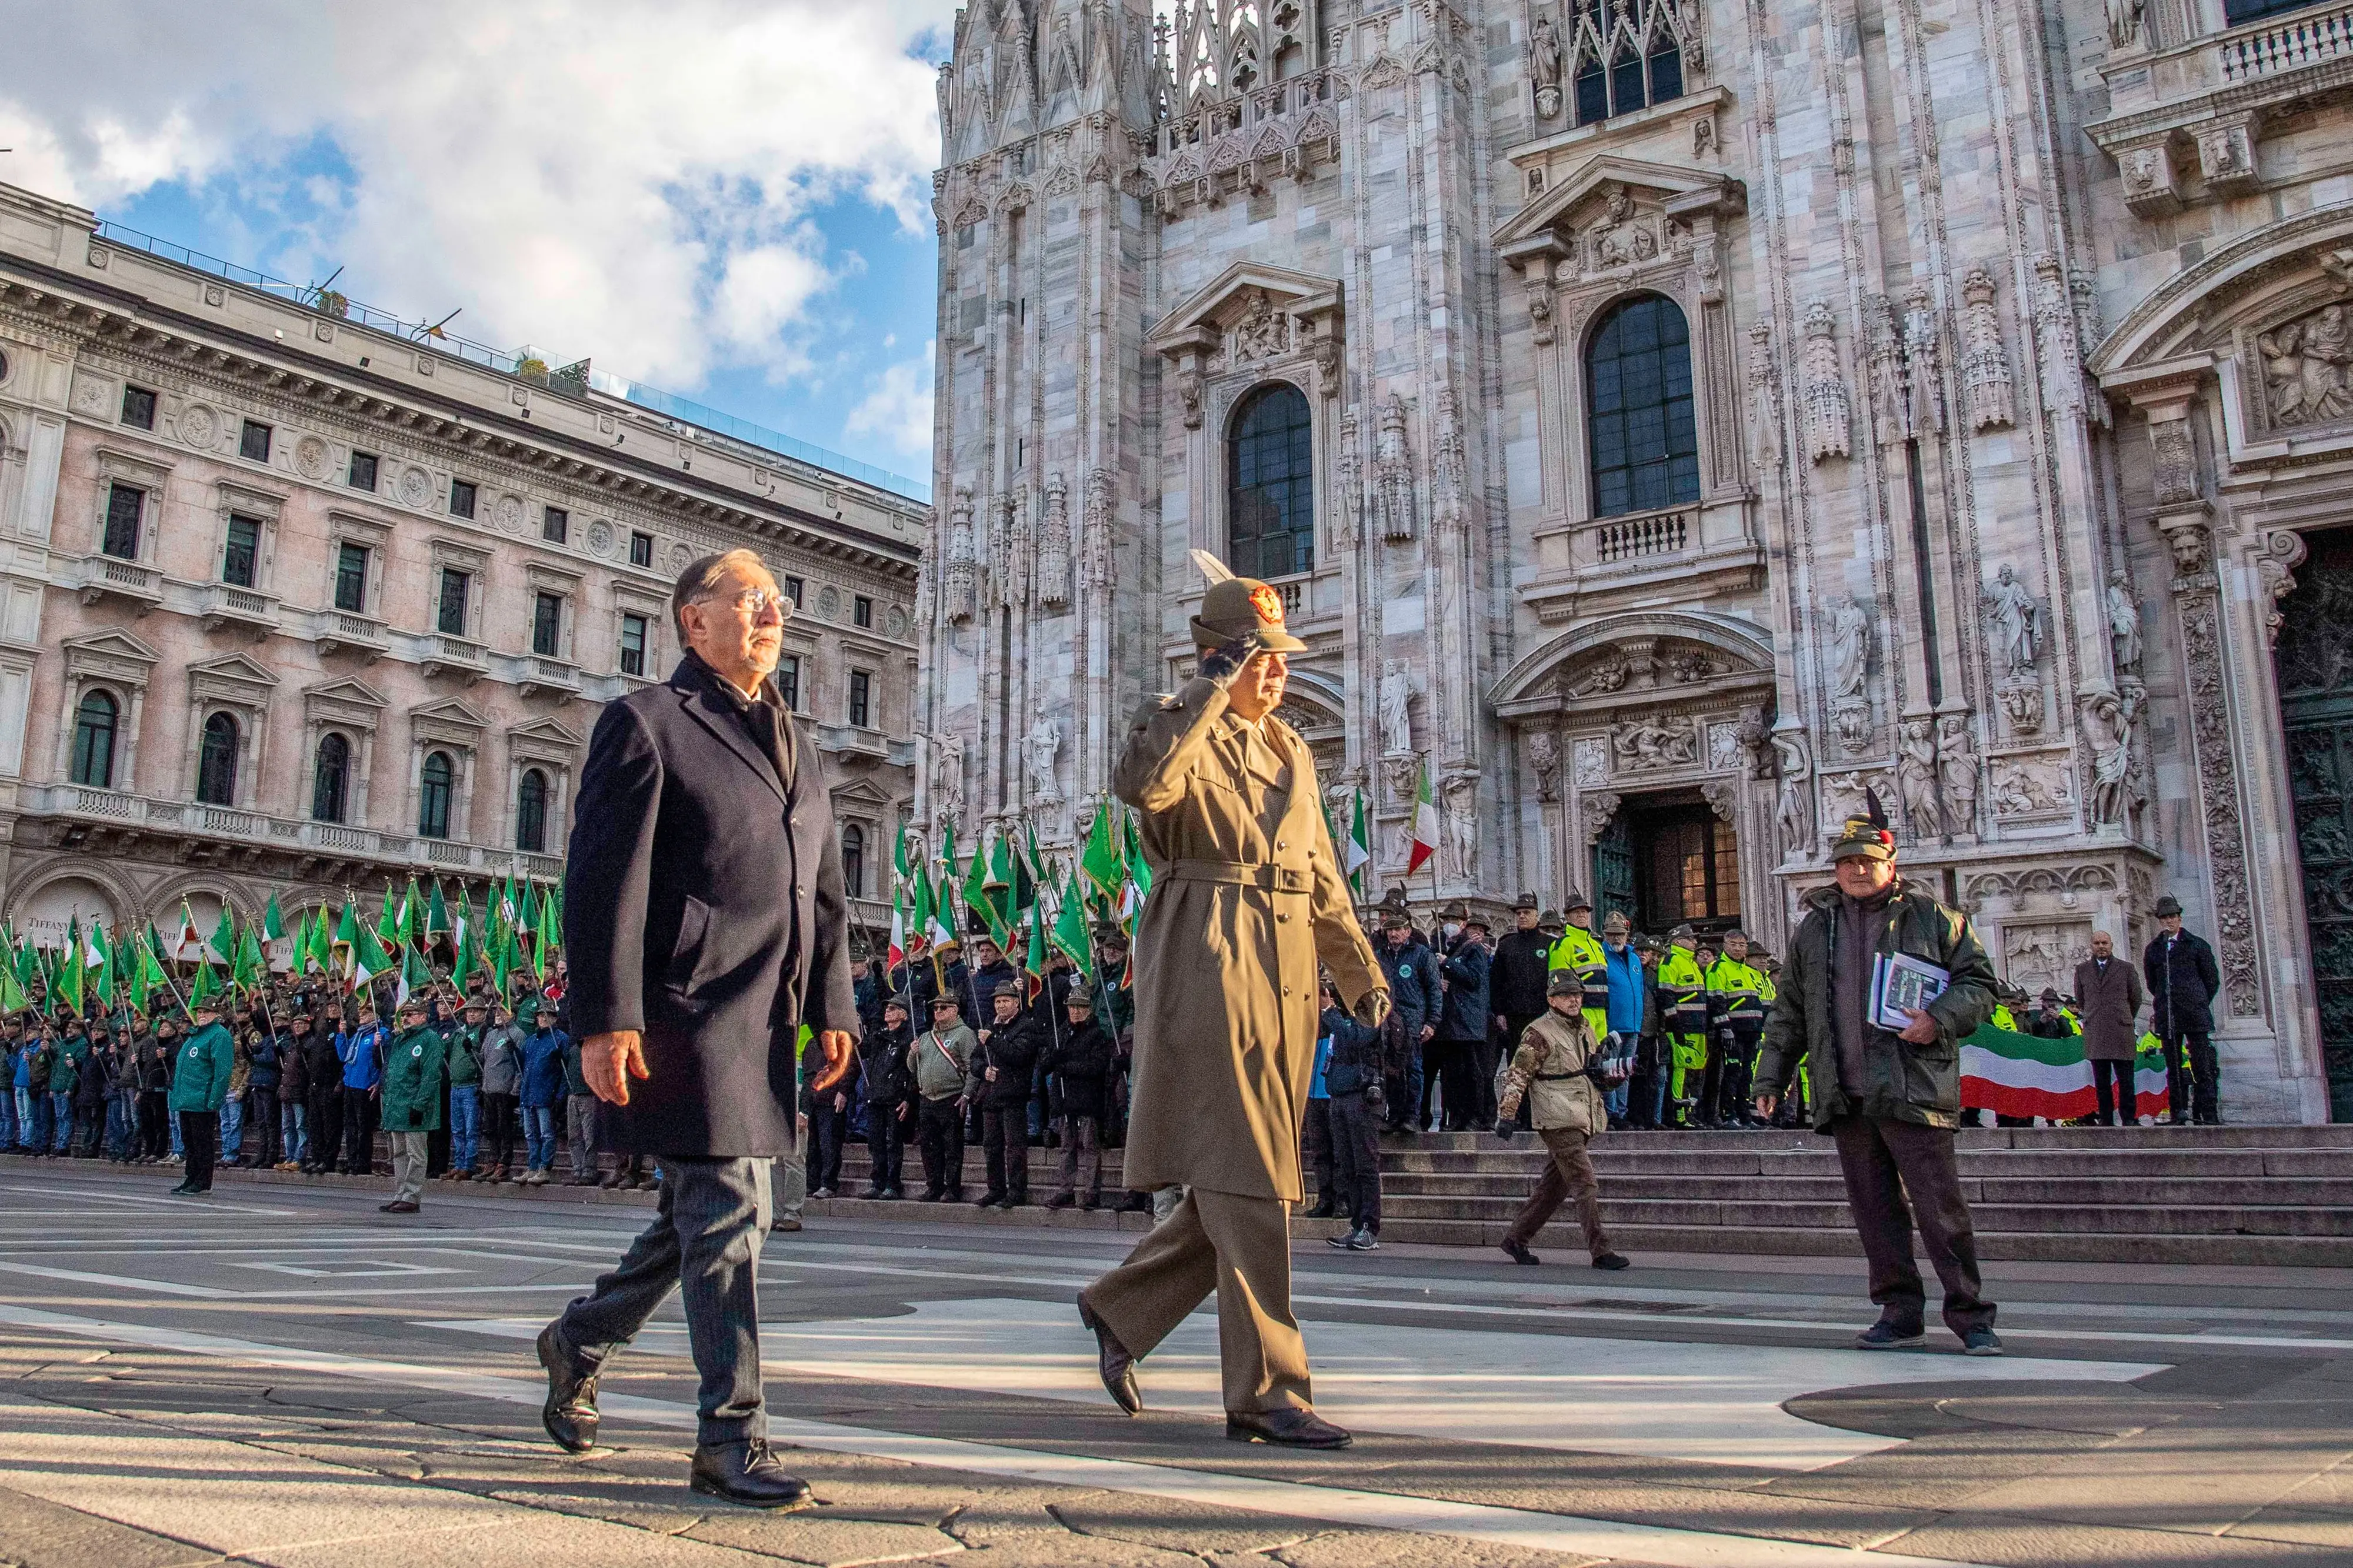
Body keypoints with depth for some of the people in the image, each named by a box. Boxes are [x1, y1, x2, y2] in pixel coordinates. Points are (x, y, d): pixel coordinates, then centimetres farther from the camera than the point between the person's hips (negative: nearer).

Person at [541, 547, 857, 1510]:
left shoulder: (796, 745, 20)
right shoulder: (647, 723, -2)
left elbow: (824, 892, 21)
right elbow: (603, 880, -9)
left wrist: (833, 1007, 14)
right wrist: (605, 1017, -15)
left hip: (765, 1020, 8)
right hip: (687, 1011, -8)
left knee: (701, 1215, 16)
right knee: (727, 1213, -6)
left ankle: (579, 1341, 39)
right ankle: (730, 1437, 5)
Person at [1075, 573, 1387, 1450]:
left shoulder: (1292, 752, 20)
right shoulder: (1175, 724, -1)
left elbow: (1322, 878, 23)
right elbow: (1142, 785, -27)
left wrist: (1361, 974, 15)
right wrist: (1211, 691, -21)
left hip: (1284, 979, 8)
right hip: (1208, 968, -8)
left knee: (1247, 1184, 11)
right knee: (1247, 1183, -7)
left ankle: (1119, 1309, 29)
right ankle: (1267, 1394, 1)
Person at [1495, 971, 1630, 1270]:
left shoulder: (1585, 1027, 17)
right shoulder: (1539, 1033, -7)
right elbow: (1517, 1076, -8)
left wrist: (1600, 1071, 8)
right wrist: (1507, 1115, -14)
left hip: (1583, 1119, 8)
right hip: (1558, 1121, -8)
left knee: (1555, 1185, 11)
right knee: (1586, 1183, -13)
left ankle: (1516, 1239, 21)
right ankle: (1601, 1251, -12)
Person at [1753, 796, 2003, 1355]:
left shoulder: (1930, 916, 5)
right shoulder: (1815, 928, 16)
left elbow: (1979, 981, 5)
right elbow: (1788, 1012, 20)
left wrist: (1940, 1019, -14)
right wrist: (1770, 1078, 16)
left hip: (1913, 1092, -4)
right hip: (1846, 1098, 4)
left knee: (1940, 1208, -5)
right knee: (1875, 1211, 7)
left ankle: (1971, 1316, 5)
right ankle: (1900, 1314, 16)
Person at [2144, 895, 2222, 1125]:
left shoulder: (2197, 945, 6)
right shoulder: (2152, 949, 12)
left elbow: (2212, 980, 9)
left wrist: (2198, 1003, 11)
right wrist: (2166, 1003, 14)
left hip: (2195, 1013, -2)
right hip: (2167, 1017, 2)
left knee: (2203, 1066, -5)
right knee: (2174, 1068, 3)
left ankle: (2209, 1115, -4)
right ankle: (2177, 1115, 4)